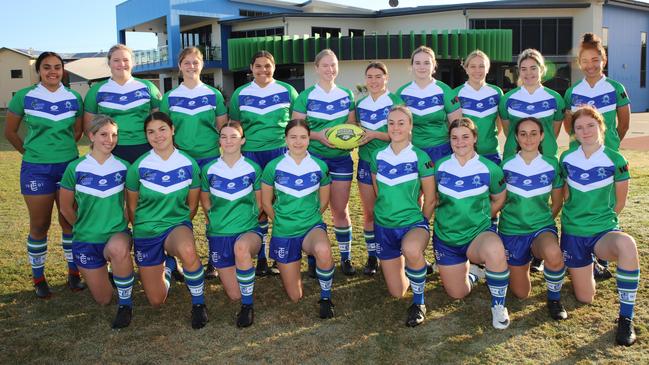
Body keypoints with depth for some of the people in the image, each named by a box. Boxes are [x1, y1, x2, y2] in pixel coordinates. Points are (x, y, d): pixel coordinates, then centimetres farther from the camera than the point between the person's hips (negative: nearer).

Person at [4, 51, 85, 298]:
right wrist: (31, 152, 7)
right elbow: (10, 132, 5)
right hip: (36, 169, -2)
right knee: (40, 225, 5)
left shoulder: (74, 98, 2)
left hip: (69, 166, 2)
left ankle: (73, 272, 22)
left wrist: (62, 148, 10)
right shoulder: (24, 97, -4)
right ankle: (38, 277, 19)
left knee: (70, 221, 8)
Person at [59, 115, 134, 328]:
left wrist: (123, 224, 2)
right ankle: (100, 272, 41)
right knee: (103, 300, 7)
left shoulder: (123, 167, -4)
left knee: (118, 249, -40)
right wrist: (85, 226, 12)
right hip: (86, 239, 1)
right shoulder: (75, 168, -7)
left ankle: (125, 304, -18)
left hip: (118, 233, -1)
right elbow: (66, 207, 5)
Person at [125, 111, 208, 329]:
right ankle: (168, 263, 40)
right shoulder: (138, 167, -9)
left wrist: (179, 227, 5)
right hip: (145, 232, 1)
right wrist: (141, 228, 9)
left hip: (177, 224, -1)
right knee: (156, 300, 7)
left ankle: (198, 303, -14)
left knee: (188, 251, -41)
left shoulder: (189, 164, -7)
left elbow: (192, 205, 4)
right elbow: (131, 207, 4)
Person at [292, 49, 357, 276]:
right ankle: (313, 259, 15)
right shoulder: (306, 96, -1)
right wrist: (318, 135, -17)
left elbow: (352, 125, 15)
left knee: (341, 210, 7)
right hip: (314, 157, -2)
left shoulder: (346, 95, 8)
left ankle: (346, 258, 18)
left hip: (341, 158, 2)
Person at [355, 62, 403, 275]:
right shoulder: (360, 105, 11)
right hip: (366, 162, 4)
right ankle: (372, 257, 17)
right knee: (369, 213, 5)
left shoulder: (395, 102, -3)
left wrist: (375, 134, -18)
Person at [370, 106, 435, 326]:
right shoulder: (377, 156, 0)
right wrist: (388, 211, 11)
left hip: (413, 222, -4)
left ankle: (419, 302, -15)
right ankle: (410, 265, 44)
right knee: (397, 293, 8)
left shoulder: (420, 157, -10)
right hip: (384, 226, 4)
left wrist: (421, 225, 2)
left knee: (411, 249, -42)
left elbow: (430, 200, -3)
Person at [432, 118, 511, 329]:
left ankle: (498, 306, -16)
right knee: (457, 294, 9)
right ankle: (470, 272, 44)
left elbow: (499, 199, 6)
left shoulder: (489, 169, -8)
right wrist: (447, 215, 2)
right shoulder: (440, 166, -3)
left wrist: (480, 217, 0)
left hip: (479, 234, -2)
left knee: (495, 248, -39)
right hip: (445, 237, 3)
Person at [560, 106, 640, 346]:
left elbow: (620, 201, 1)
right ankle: (585, 265, 42)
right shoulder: (566, 159, -1)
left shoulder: (615, 161, -8)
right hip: (572, 233, 3)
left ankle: (625, 318, -25)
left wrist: (600, 219, 4)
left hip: (604, 230, -2)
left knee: (627, 245, -41)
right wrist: (577, 216, 8)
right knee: (585, 299, 6)